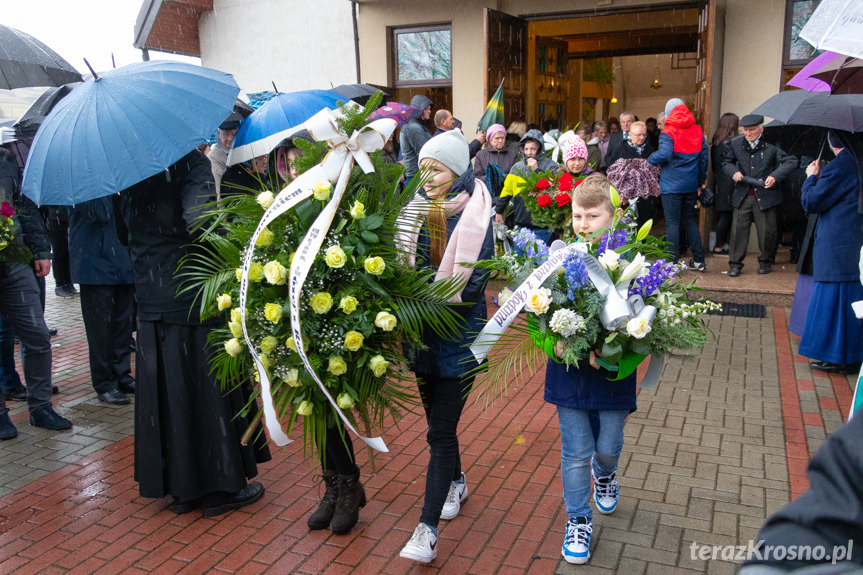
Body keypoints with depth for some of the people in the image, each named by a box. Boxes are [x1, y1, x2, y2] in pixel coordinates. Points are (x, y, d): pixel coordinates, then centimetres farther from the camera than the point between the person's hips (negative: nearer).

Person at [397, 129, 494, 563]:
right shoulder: (416, 210, 5)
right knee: (437, 419, 19)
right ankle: (455, 482, 44)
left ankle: (427, 529, -1)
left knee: (441, 430, -6)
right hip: (423, 332, 5)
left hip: (459, 335, -5)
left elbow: (472, 282, -14)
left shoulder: (475, 216, -9)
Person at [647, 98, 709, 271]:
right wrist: (701, 180, 17)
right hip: (691, 184, 6)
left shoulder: (668, 132, -10)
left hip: (672, 184, -6)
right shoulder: (697, 131, 8)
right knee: (690, 220, 16)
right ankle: (699, 260, 19)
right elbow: (704, 157, 10)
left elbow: (664, 154, -26)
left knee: (672, 223, -2)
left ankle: (672, 262, -1)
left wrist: (651, 159, -6)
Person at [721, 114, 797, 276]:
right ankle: (735, 264, 12)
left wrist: (775, 176, -15)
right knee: (738, 229, 1)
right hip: (742, 195, 2)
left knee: (767, 231, 6)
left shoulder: (770, 147, -7)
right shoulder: (736, 144, 3)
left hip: (765, 195, -2)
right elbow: (726, 162, 18)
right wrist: (734, 171, -3)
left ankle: (765, 262, 26)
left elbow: (791, 161, -2)